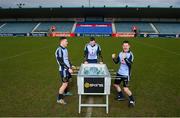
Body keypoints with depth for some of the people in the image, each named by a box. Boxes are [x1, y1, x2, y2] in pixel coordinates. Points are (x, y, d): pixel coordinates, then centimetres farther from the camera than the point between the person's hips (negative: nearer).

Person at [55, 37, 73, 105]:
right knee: (65, 84, -7)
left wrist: (70, 66, 16)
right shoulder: (59, 50, -20)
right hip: (63, 69, -9)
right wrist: (68, 69, -24)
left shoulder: (65, 49, 8)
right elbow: (61, 62, -24)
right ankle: (59, 99, 4)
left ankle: (65, 92, 45)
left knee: (67, 82, 23)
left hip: (67, 69, 9)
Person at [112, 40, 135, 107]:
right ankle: (121, 96, 41)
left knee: (125, 89, -10)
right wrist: (113, 58, -9)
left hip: (126, 74, -7)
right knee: (115, 84, 19)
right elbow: (116, 62, 10)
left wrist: (125, 58, -40)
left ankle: (132, 100, 16)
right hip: (119, 72, 7)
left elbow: (129, 64, -27)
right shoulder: (120, 53, 3)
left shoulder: (130, 54, -14)